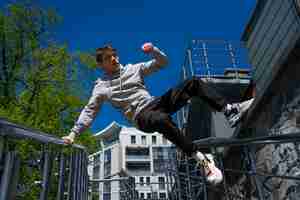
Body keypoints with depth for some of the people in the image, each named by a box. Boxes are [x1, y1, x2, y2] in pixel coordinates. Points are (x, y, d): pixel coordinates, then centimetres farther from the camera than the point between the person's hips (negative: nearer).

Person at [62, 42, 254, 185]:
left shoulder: (133, 68, 14)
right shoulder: (101, 87, 7)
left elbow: (162, 63, 13)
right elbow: (89, 112, 9)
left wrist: (153, 50, -7)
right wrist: (74, 133, 1)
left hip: (157, 103, 5)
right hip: (142, 117, -5)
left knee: (194, 82, -11)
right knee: (163, 120, -44)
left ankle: (230, 110, -19)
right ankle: (202, 159, -40)